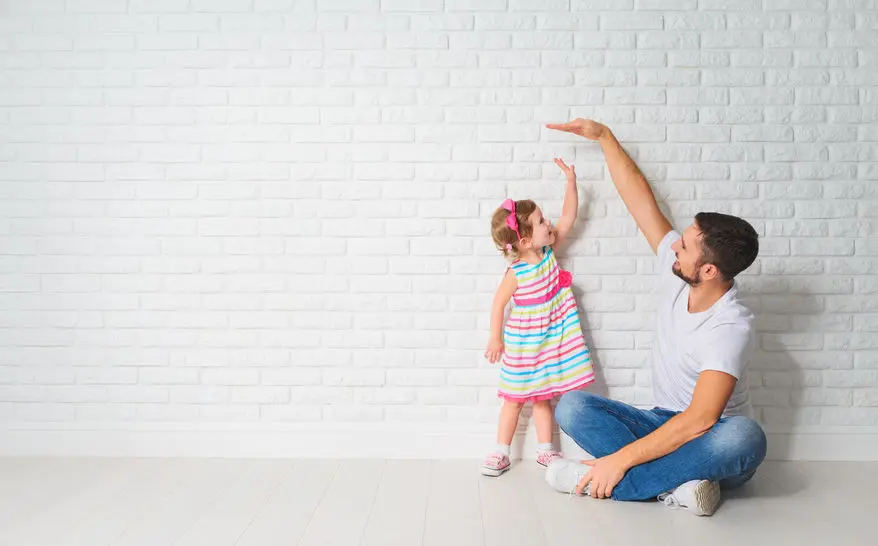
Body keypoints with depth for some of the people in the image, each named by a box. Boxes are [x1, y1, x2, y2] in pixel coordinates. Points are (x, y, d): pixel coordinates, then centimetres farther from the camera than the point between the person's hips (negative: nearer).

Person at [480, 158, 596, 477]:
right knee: (514, 399, 7)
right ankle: (501, 453, 19)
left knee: (542, 398, 15)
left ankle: (544, 451, 26)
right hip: (522, 346, -4)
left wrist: (570, 181, -8)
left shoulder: (548, 250, -5)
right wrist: (495, 339, -7)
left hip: (551, 341, 5)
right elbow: (499, 304, -11)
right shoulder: (516, 273, -20)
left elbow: (568, 217, -2)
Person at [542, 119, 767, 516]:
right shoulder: (675, 272, -7)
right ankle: (678, 485, -27)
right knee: (571, 406, -16)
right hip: (665, 425, 6)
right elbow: (641, 200, 0)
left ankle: (596, 479, -34)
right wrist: (604, 136, 5)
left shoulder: (731, 327, -25)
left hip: (710, 444, -5)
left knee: (745, 438, -42)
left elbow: (699, 421, -33)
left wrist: (619, 460, -34)